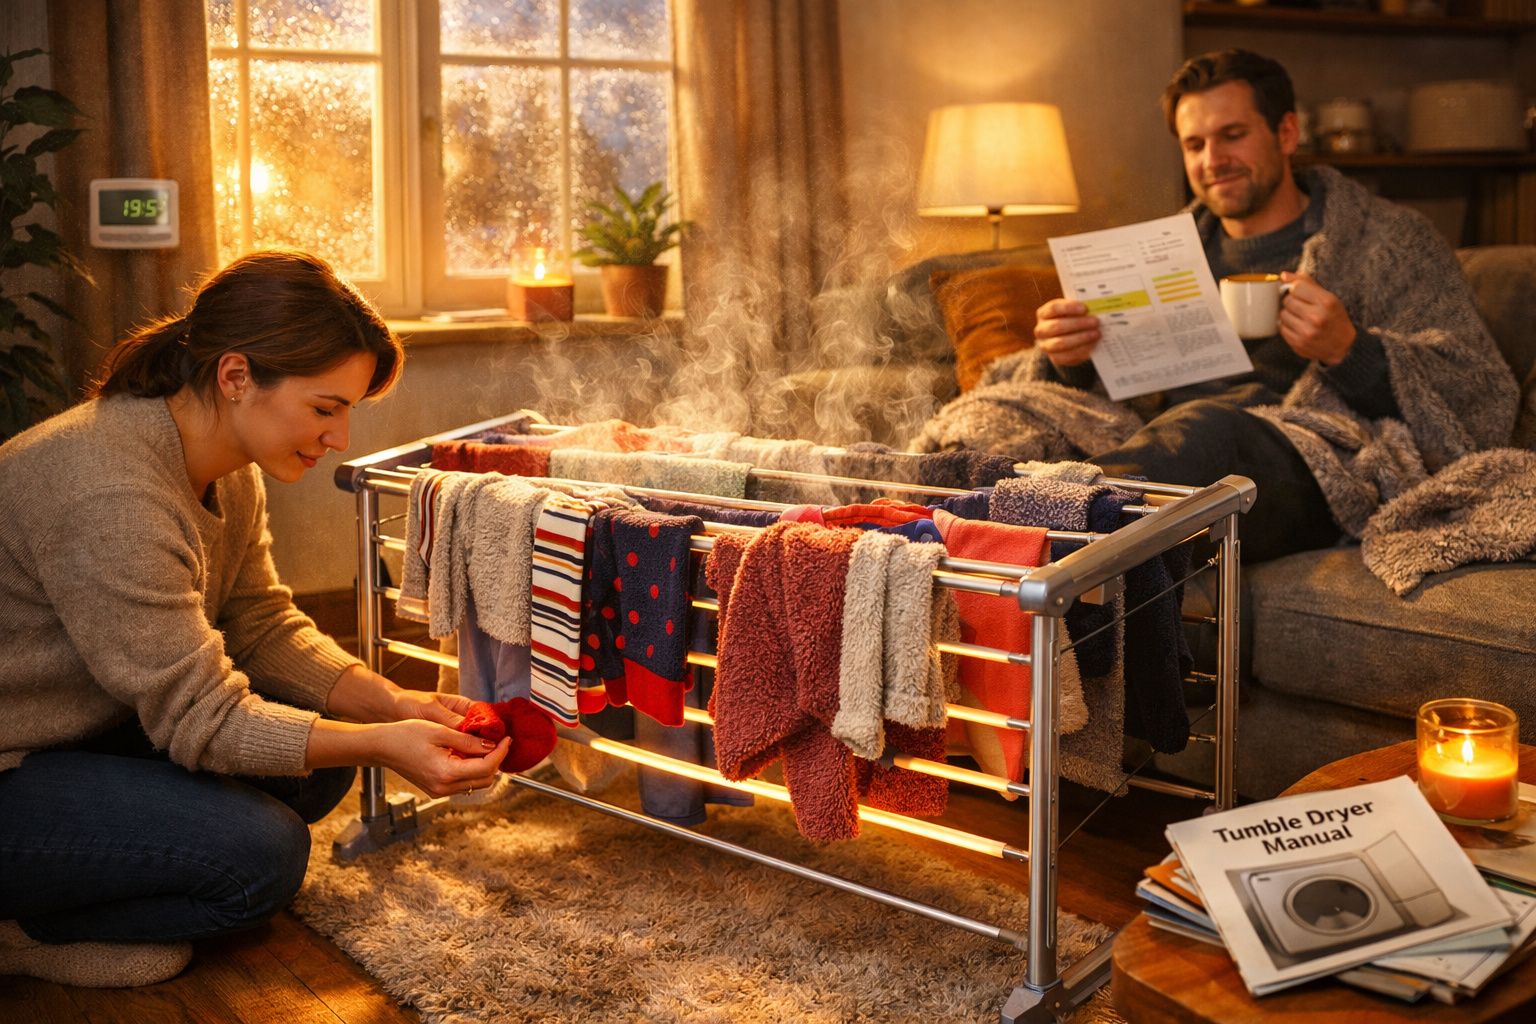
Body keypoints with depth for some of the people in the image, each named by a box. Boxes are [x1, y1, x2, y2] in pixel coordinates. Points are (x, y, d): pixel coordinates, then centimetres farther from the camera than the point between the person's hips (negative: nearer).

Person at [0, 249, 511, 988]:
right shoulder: (112, 495, -32)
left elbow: (263, 625, 2)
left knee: (320, 765, -2)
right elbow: (197, 716, -27)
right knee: (260, 856, -21)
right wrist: (382, 745, -29)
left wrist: (395, 705, -11)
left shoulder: (229, 471, -2)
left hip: (94, 729, 10)